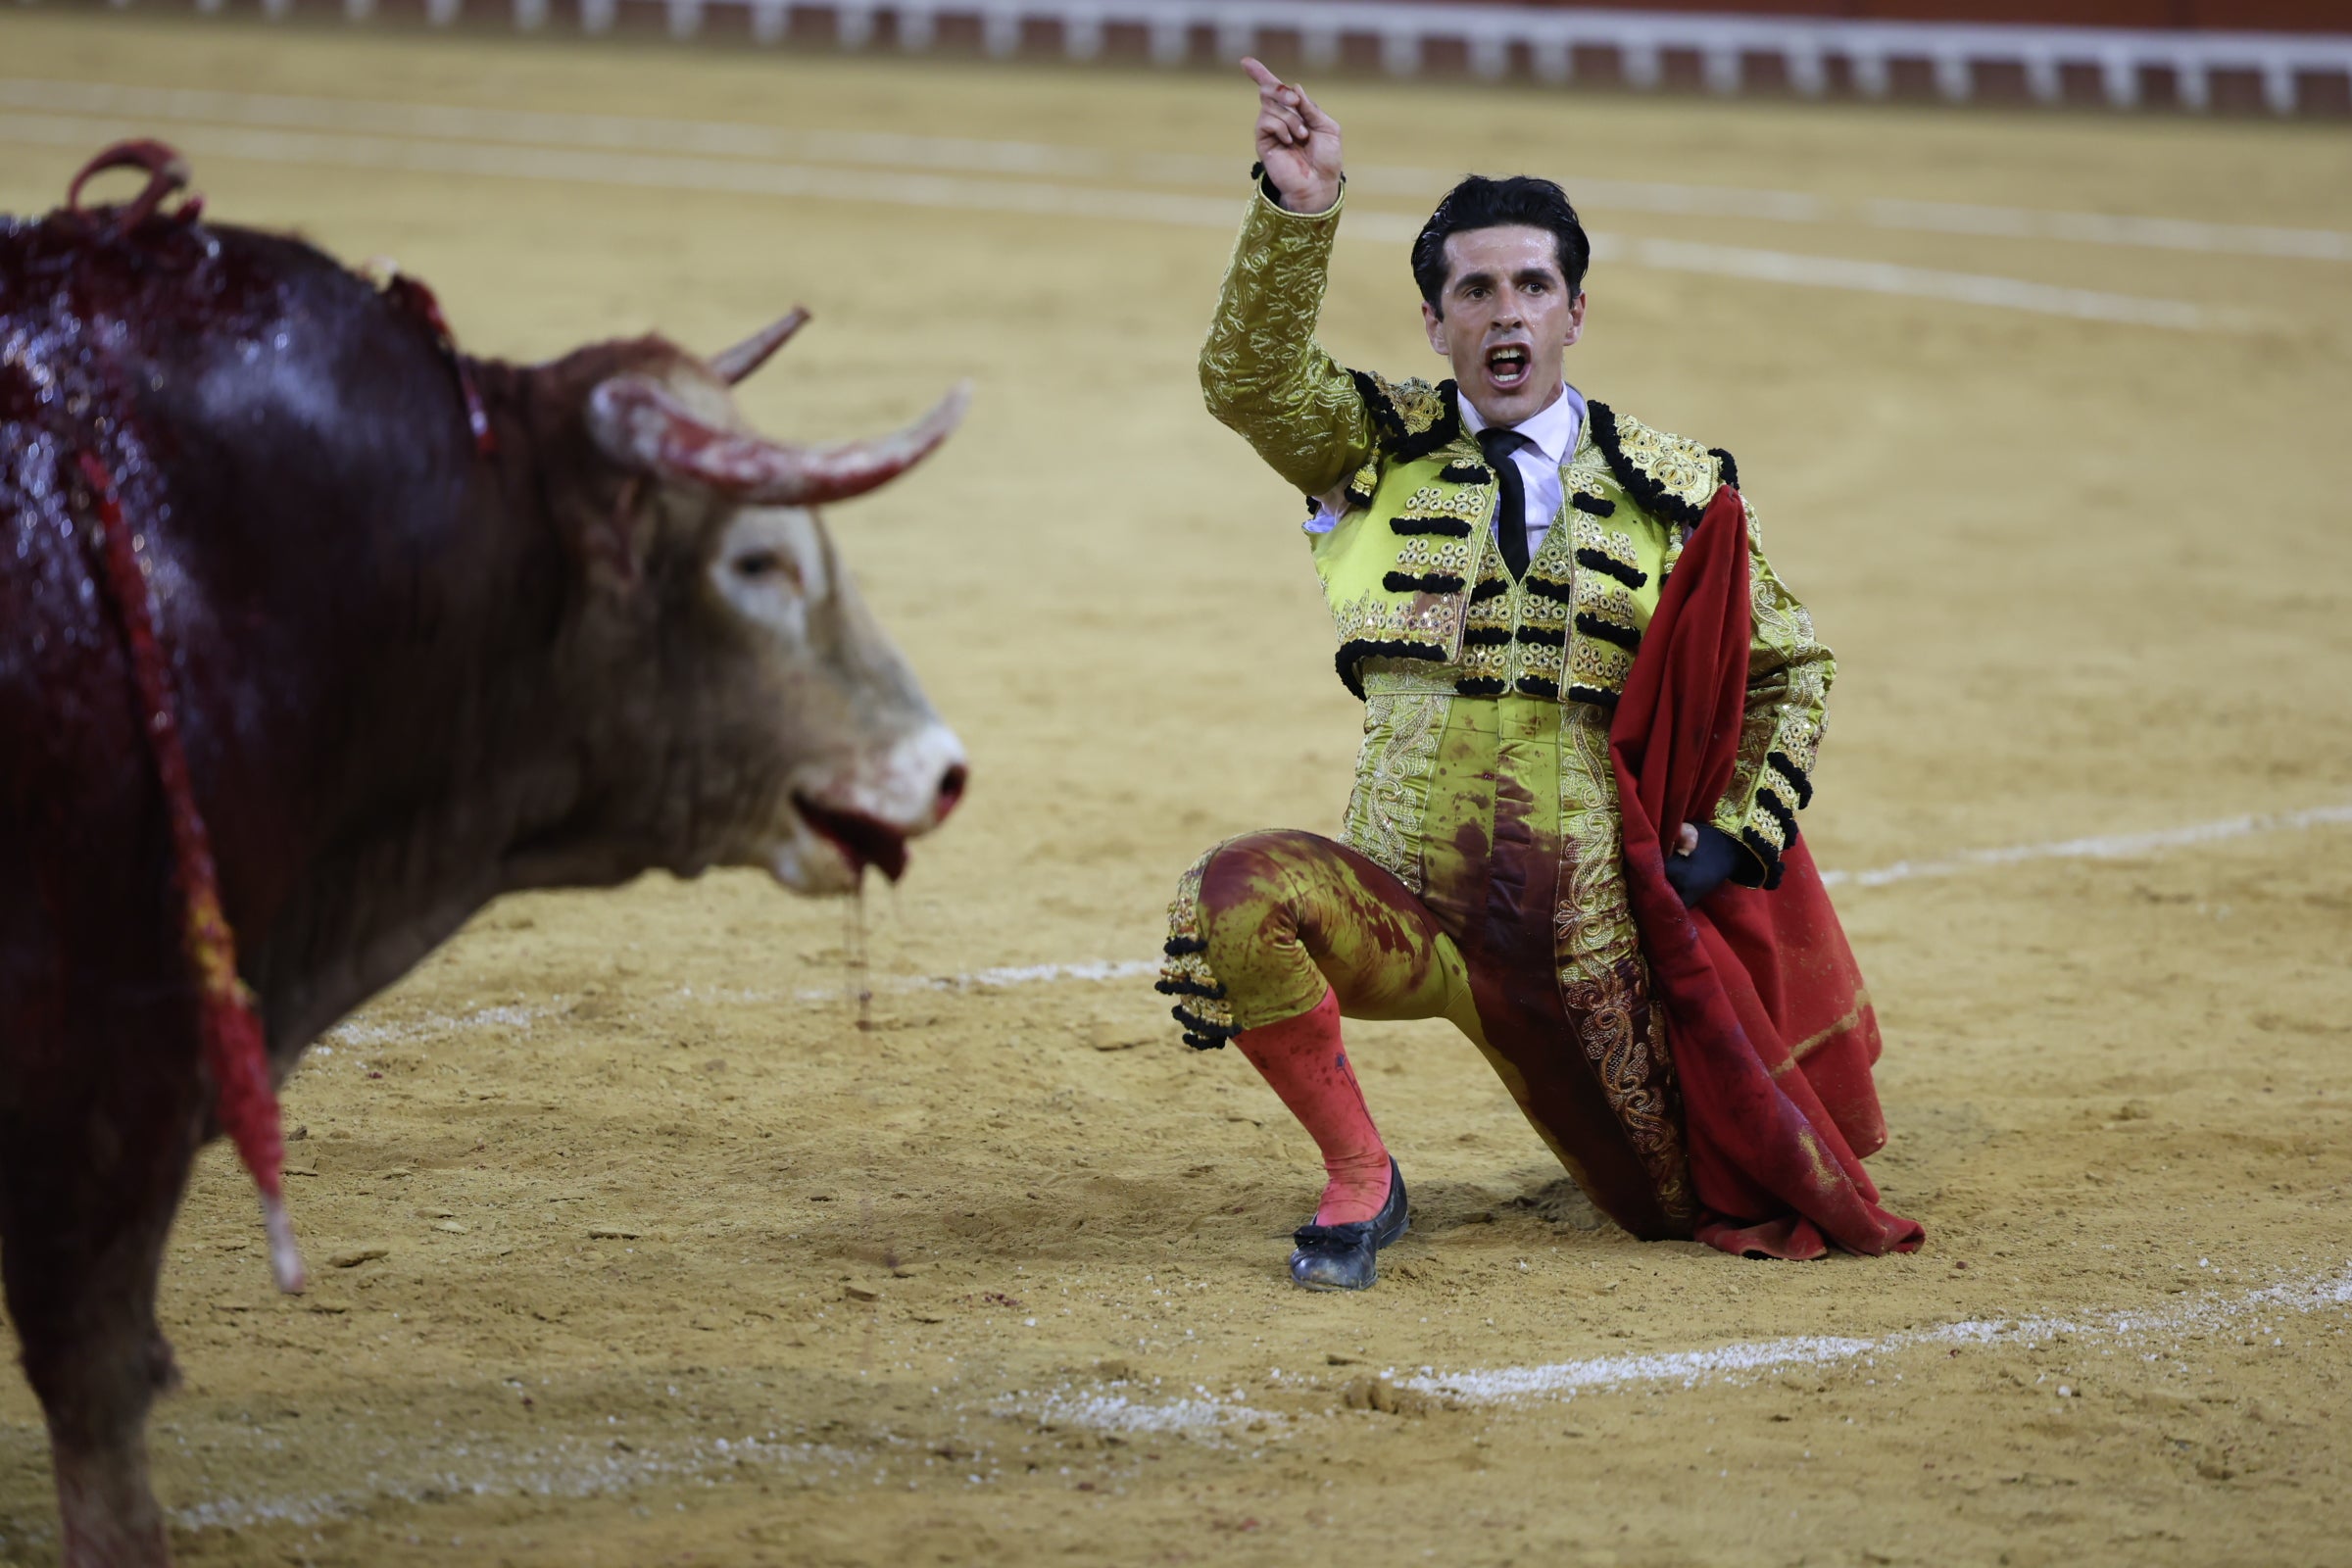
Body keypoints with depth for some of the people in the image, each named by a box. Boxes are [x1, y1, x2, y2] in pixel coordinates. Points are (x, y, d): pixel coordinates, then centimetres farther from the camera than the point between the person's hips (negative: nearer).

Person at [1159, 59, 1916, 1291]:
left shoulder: (1668, 491, 4)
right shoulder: (1380, 448, 4)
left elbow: (1790, 667, 15)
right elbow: (1249, 377, -15)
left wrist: (1743, 841, 2)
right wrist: (1298, 213, -30)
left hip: (1581, 940, 1)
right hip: (1403, 904, -1)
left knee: (1703, 1212, 8)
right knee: (1234, 900, -33)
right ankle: (1358, 1180, -9)